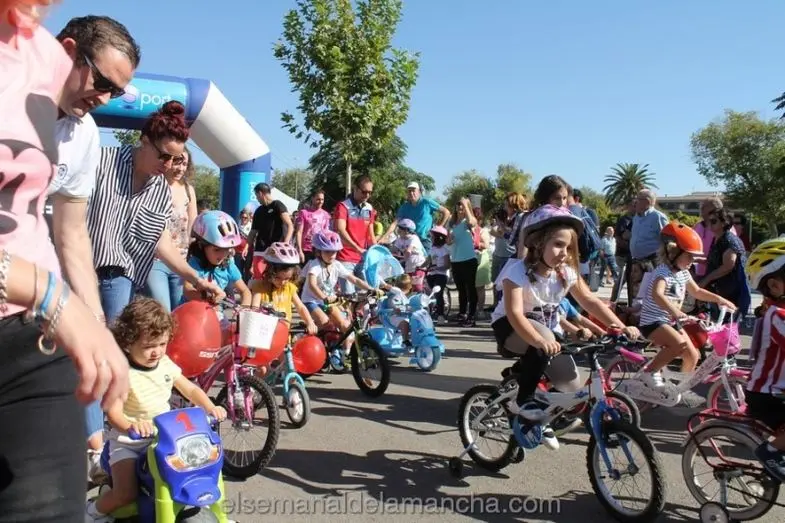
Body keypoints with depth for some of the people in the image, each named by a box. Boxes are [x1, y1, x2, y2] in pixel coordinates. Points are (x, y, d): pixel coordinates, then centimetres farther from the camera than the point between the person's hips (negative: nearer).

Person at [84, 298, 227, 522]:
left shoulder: (166, 364, -1)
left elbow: (190, 389, 5)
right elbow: (113, 412, -27)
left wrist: (211, 408, -11)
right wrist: (129, 427, -48)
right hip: (129, 442, -5)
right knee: (126, 493, -15)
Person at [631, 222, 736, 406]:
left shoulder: (683, 273, 6)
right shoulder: (663, 272, -21)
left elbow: (697, 292, 25)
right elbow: (657, 294, -42)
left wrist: (719, 299, 16)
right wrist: (674, 311, -57)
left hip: (670, 321, 9)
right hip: (653, 322, -9)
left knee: (692, 355, 5)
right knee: (680, 343, -32)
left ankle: (682, 389, 25)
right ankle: (649, 372, -19)